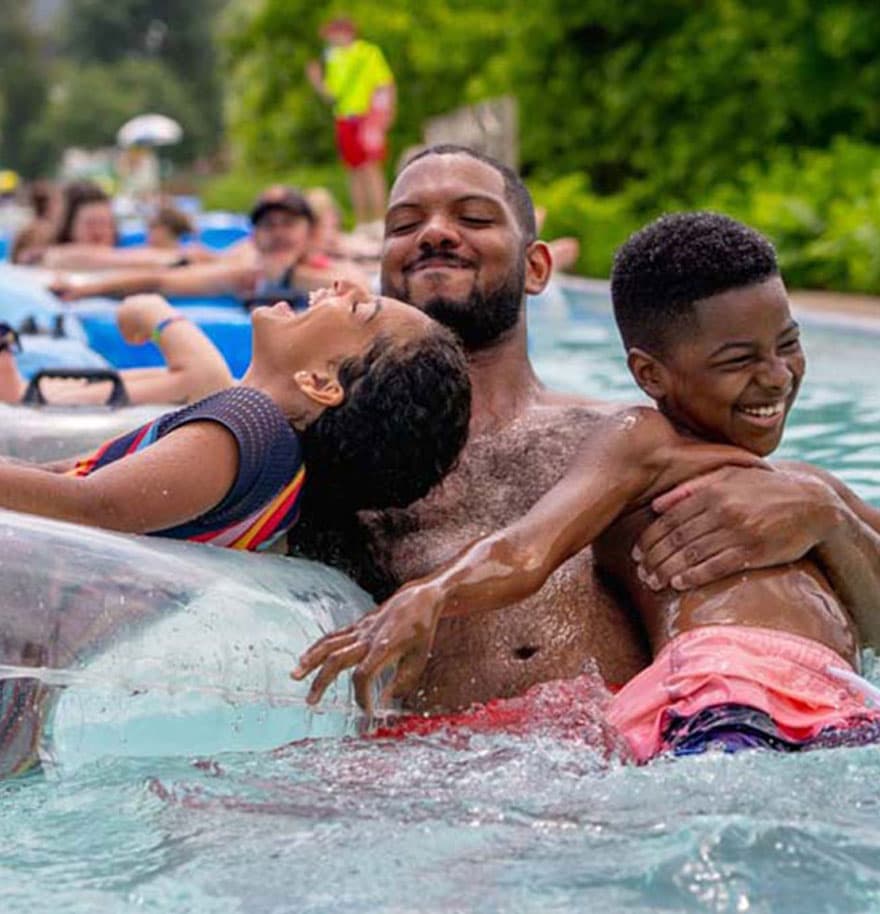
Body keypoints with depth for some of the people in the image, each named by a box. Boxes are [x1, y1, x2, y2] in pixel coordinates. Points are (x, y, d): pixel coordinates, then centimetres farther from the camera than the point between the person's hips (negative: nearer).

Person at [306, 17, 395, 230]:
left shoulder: (369, 53, -1)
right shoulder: (333, 58, 15)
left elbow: (386, 84, -1)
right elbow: (330, 94, 18)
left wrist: (385, 112, -12)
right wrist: (316, 80, 2)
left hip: (368, 115, -6)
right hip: (344, 120, 6)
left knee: (370, 167, -14)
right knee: (354, 171, 6)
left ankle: (379, 221, -15)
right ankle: (361, 225, 10)